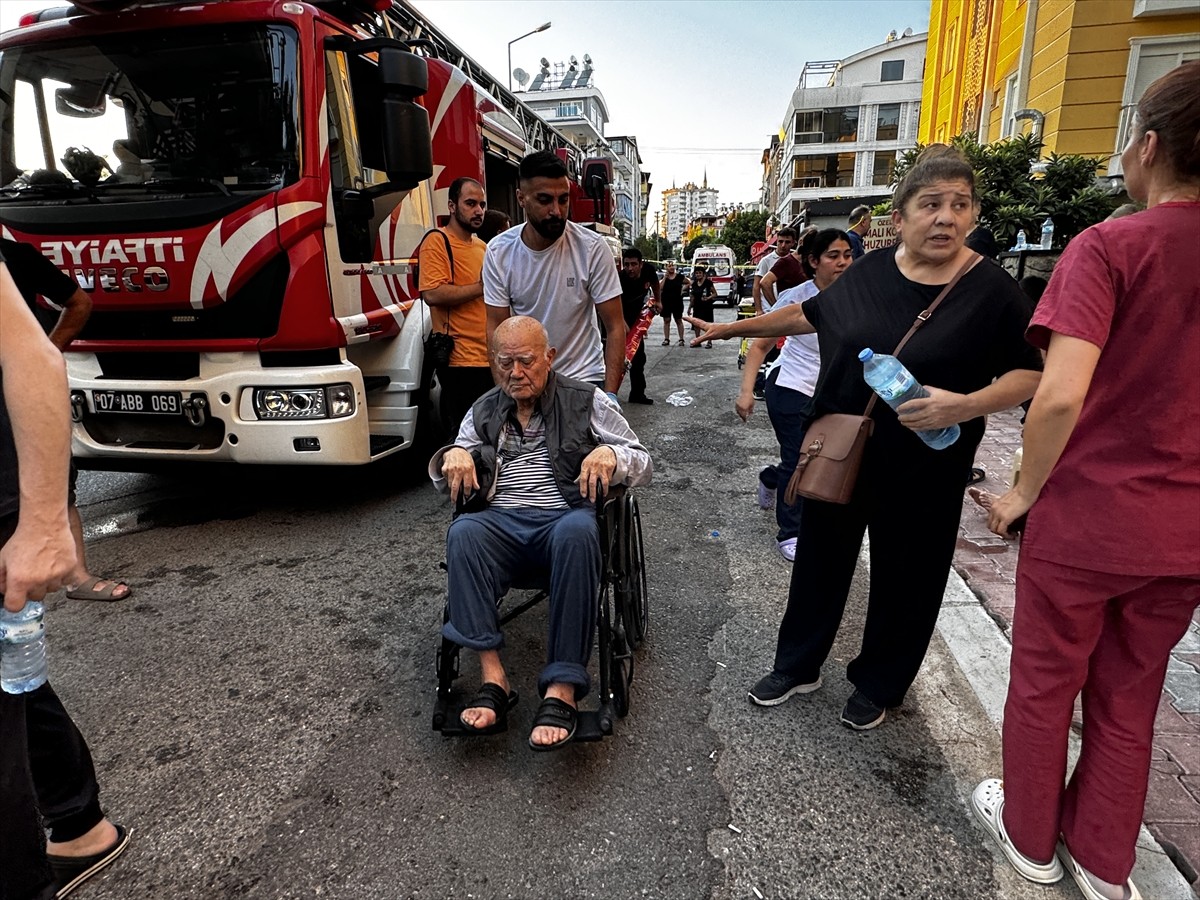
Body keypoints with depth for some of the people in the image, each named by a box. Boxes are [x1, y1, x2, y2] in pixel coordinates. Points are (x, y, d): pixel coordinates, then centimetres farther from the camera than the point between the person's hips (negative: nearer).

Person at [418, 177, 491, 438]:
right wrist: (481, 288, -14)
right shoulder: (437, 241, -6)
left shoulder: (482, 246, 21)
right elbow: (432, 294, -20)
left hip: (490, 357, 8)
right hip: (460, 359, -8)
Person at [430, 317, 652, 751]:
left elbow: (643, 463, 7)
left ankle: (562, 687, -35)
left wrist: (612, 454, -16)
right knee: (462, 532, -31)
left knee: (577, 532, -38)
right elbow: (447, 484, 19)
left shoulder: (586, 401, 10)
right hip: (500, 520, 3)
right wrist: (452, 454, -5)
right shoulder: (484, 410, 19)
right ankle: (492, 676, -31)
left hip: (566, 517, -2)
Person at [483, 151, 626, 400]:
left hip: (584, 379, -1)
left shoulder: (592, 247, -13)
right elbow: (497, 330, -4)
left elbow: (614, 327, -11)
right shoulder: (499, 252, -8)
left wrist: (610, 394, -19)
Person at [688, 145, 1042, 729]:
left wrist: (966, 405, -27)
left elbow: (1030, 373, -8)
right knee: (820, 561, 15)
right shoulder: (870, 272, 0)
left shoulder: (990, 289, -9)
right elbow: (810, 313, 15)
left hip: (922, 467, -3)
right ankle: (797, 666, 35)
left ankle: (877, 685, 36)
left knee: (904, 578, 12)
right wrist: (736, 328, 19)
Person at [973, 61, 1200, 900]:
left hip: (1083, 519, -5)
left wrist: (1023, 492, -11)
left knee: (1045, 684, 16)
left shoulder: (1109, 246, -15)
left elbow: (1061, 395, -26)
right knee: (1129, 697, 21)